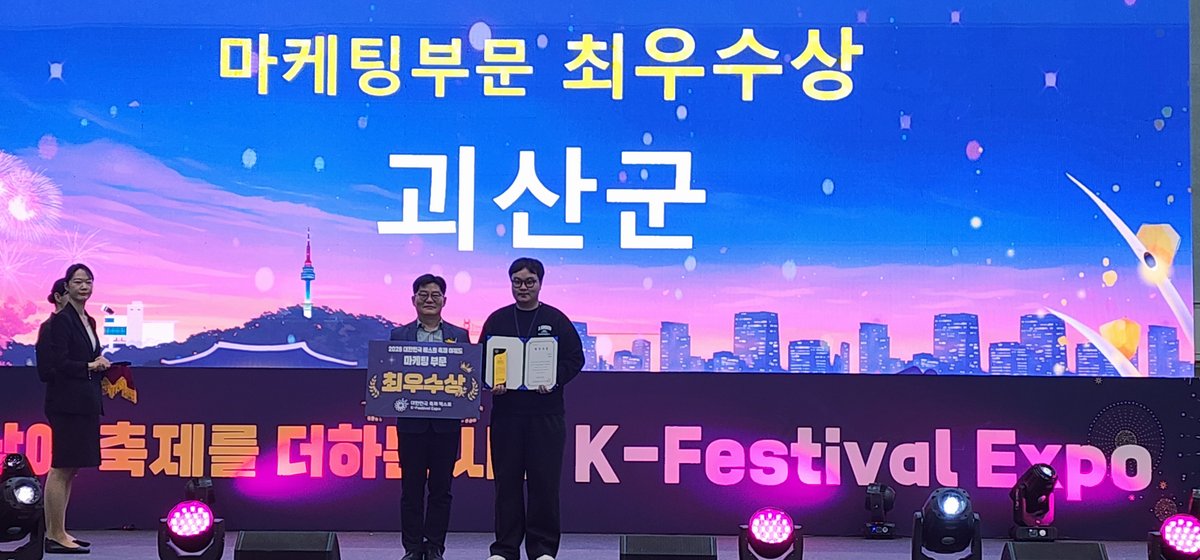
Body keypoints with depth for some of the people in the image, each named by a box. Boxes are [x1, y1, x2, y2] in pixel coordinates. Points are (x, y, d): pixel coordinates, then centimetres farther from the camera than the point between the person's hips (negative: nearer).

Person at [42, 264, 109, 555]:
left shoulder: (88, 321, 17)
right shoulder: (61, 320, -10)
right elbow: (58, 363, -17)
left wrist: (101, 366, 3)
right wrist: (90, 366, -12)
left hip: (86, 404, 9)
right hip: (67, 403, -9)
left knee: (70, 469, 11)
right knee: (61, 469, -7)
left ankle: (58, 532, 17)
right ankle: (55, 535, -5)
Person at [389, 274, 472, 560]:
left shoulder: (459, 336, 8)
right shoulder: (399, 335, 7)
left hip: (446, 424, 0)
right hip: (411, 422, 0)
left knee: (441, 488, 4)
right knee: (411, 489, 4)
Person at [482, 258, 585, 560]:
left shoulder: (556, 320, 5)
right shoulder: (497, 320, 9)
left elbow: (575, 358, 4)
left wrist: (554, 381, -13)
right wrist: (491, 382, -11)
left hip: (546, 413, -1)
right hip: (506, 412, 1)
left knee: (545, 482, -1)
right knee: (507, 481, 4)